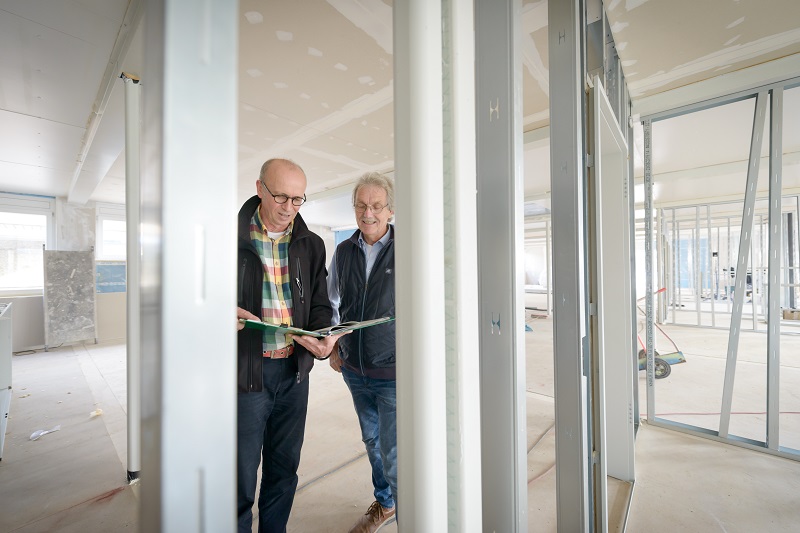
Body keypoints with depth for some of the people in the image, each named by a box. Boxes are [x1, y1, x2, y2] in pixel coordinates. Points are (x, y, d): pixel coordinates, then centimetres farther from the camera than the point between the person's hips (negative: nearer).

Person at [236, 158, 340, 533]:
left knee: (284, 467, 20)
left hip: (294, 370, 4)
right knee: (241, 474, 11)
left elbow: (319, 304, 6)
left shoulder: (311, 244, 5)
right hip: (246, 369, -3)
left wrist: (323, 338, -14)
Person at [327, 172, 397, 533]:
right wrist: (333, 347, 9)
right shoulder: (343, 252, 1)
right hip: (354, 369, 6)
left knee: (394, 456, 1)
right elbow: (331, 303, 13)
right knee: (372, 441, 24)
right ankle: (384, 503, 49)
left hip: (394, 372, -5)